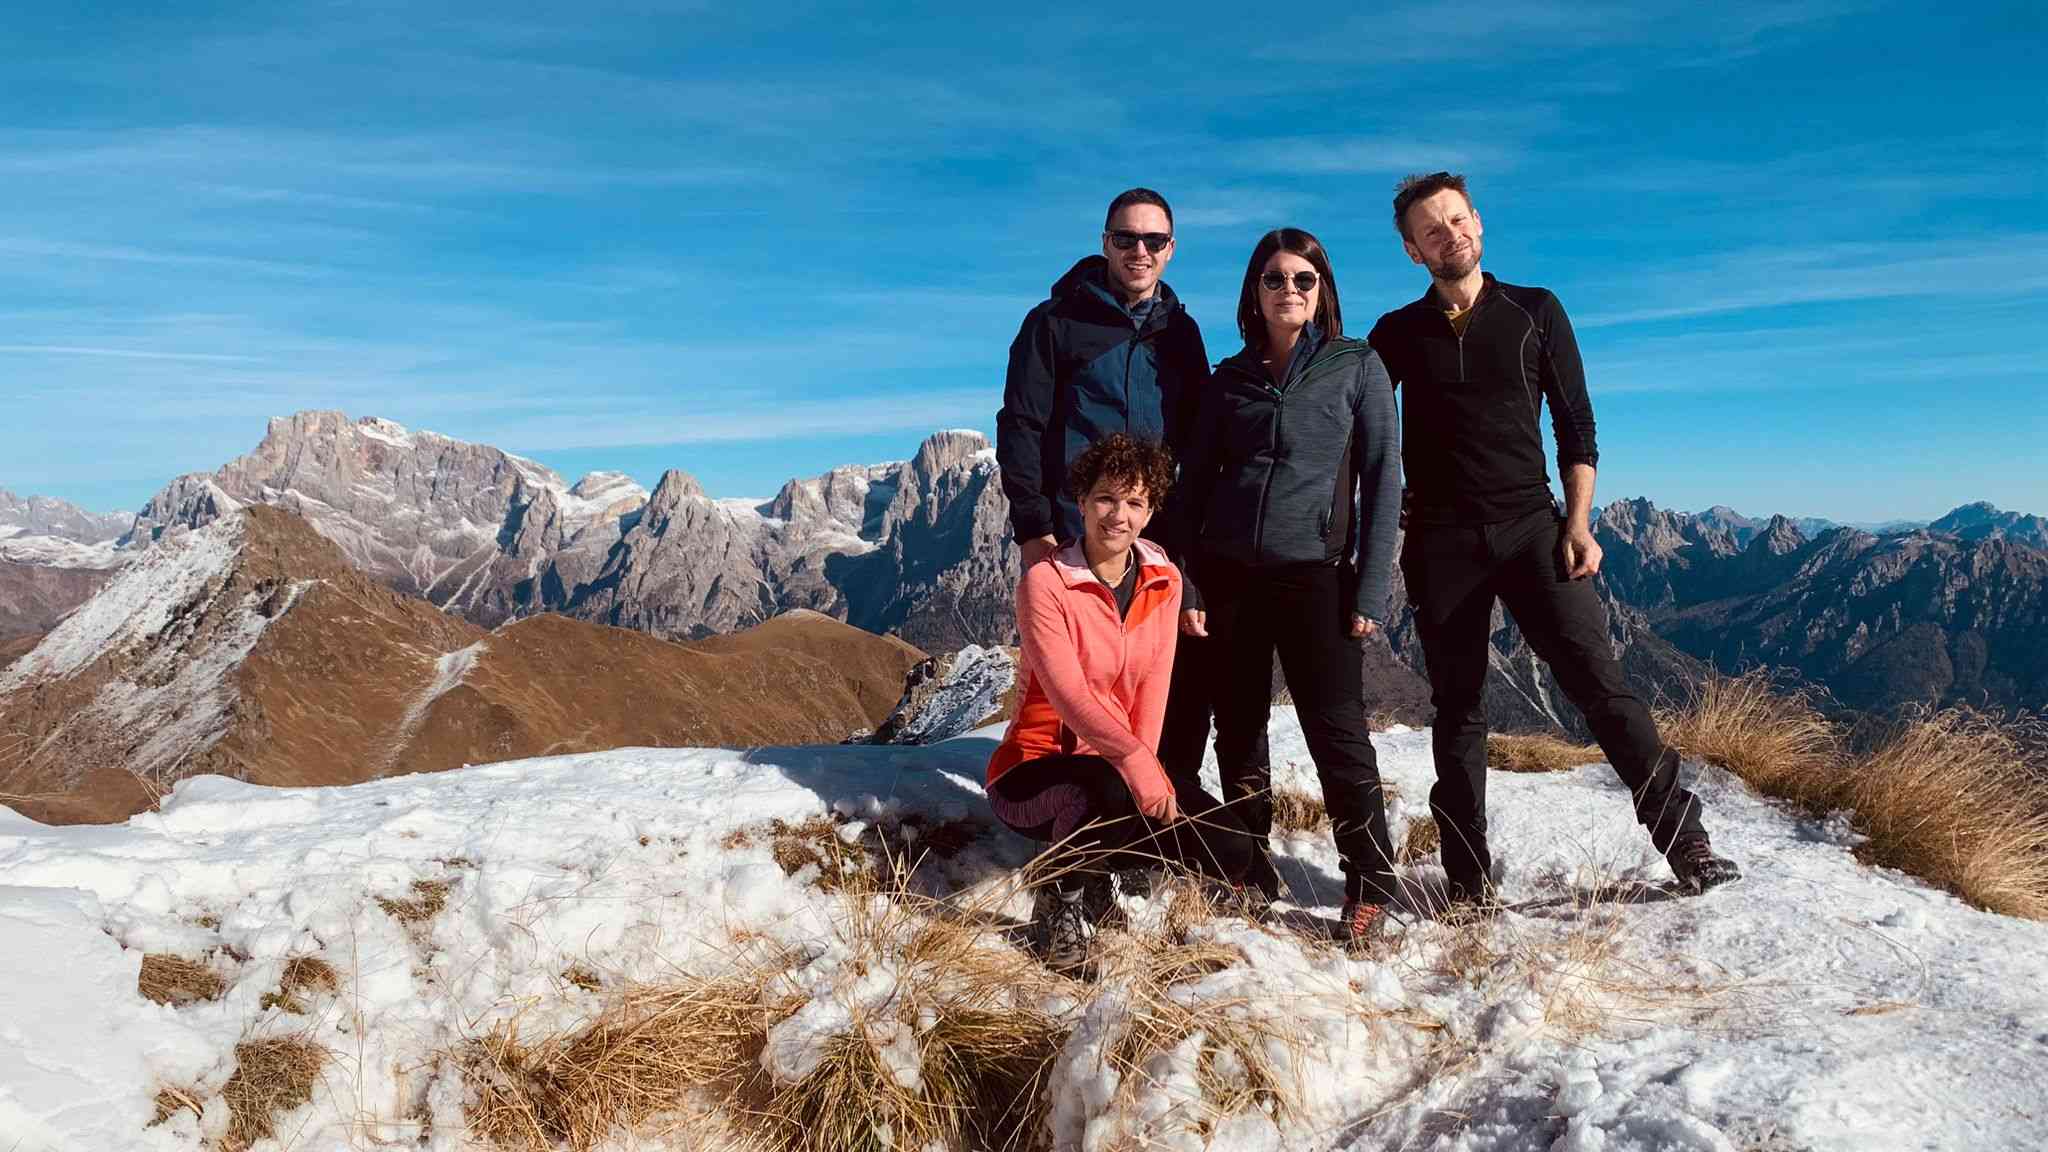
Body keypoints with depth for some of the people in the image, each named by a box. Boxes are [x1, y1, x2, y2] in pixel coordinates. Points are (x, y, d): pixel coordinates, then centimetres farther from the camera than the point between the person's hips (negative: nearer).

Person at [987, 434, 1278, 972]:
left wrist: (1146, 766, -19)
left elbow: (1154, 683, -4)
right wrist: (1134, 761, -39)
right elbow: (1068, 695, -26)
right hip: (1035, 770, -5)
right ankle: (1062, 899, -10)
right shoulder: (1044, 583, -16)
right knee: (1113, 789, -38)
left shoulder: (1163, 579, 1)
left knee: (1229, 850, -13)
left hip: (1124, 769, 5)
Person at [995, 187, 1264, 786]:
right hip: (1076, 540, -4)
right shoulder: (1056, 323, 1)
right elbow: (1020, 428, -3)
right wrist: (1032, 527, -11)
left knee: (1188, 672, 3)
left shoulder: (1180, 329, 15)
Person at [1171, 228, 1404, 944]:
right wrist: (1186, 586, 1)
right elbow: (1195, 485, 11)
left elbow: (1382, 478, -2)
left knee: (1337, 735, -8)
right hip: (1227, 575, 3)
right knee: (1237, 736, 9)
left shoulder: (1356, 366, 4)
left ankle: (1370, 889, 2)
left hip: (1313, 573, -3)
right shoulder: (1230, 379, 12)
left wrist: (1371, 590, -10)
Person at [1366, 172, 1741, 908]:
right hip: (1441, 542, 1)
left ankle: (1684, 841, -4)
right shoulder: (1398, 335, 9)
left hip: (1531, 526, 0)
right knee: (1458, 708, 4)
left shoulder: (1536, 314, 8)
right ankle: (1469, 878, 9)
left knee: (1598, 680, -11)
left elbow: (1576, 426, 7)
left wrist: (1577, 523, -3)